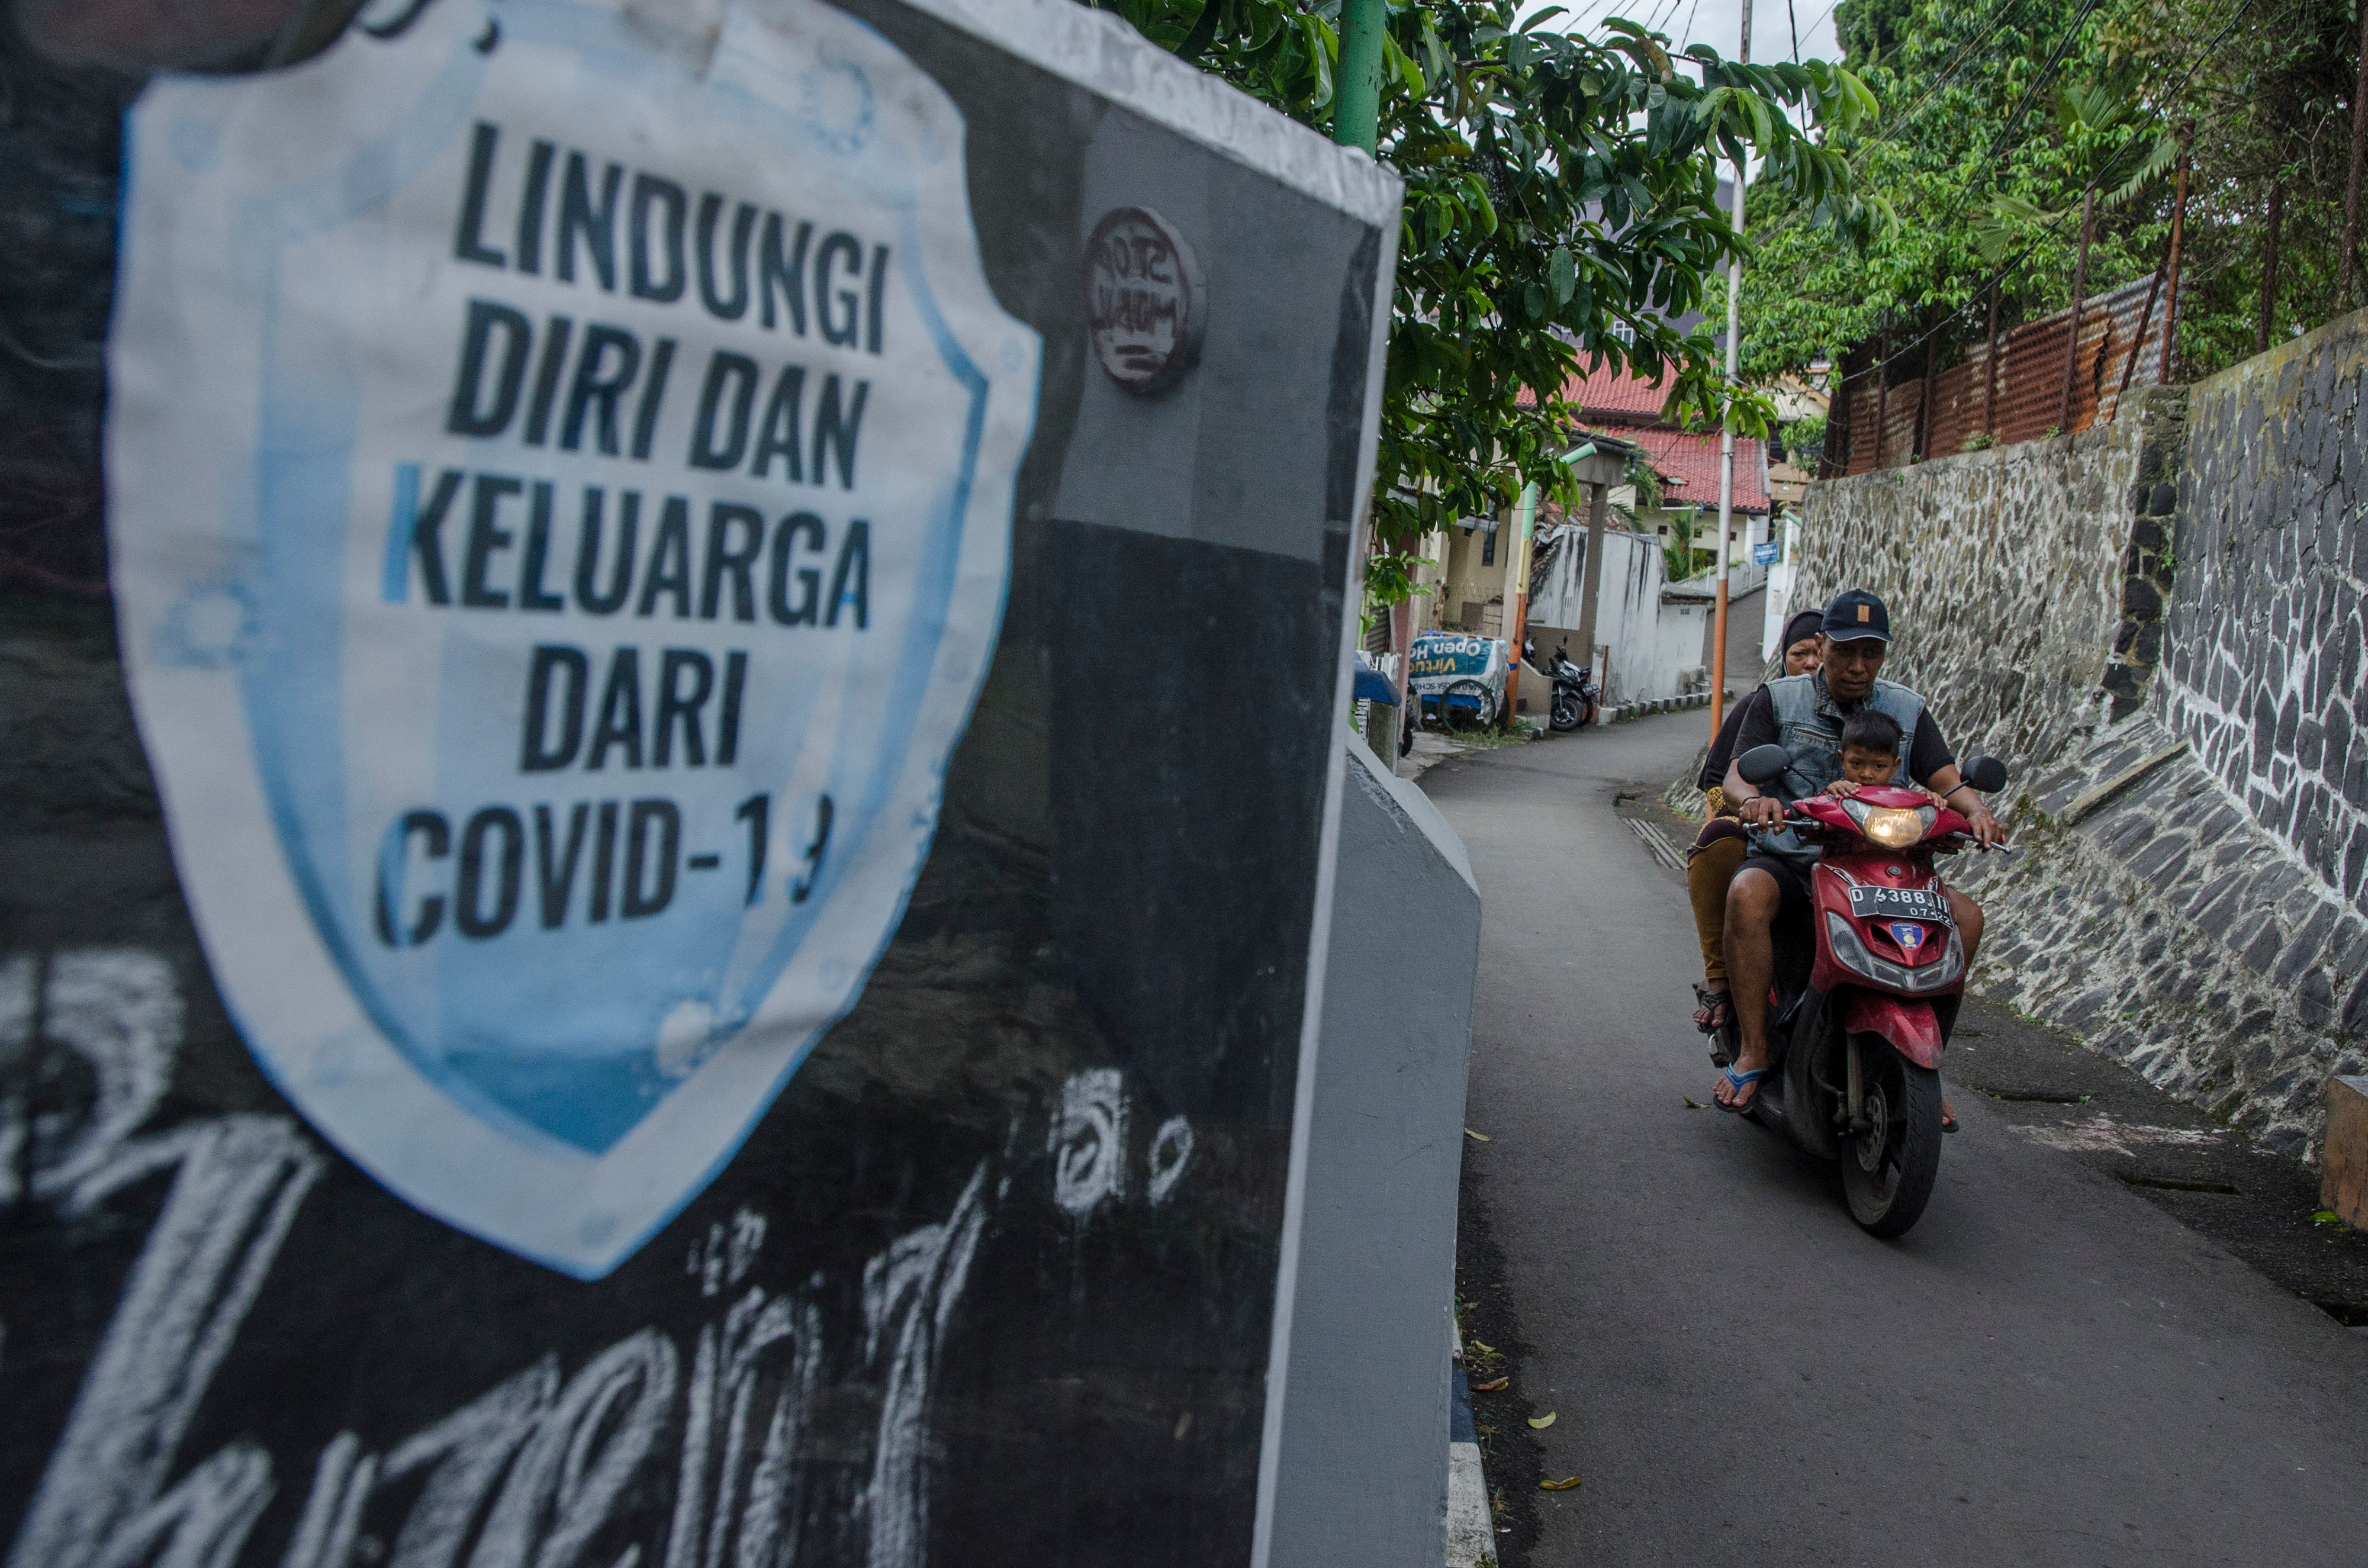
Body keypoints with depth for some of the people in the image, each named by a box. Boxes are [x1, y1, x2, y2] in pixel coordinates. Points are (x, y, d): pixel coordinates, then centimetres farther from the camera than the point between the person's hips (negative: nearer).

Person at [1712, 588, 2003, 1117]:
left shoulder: (1908, 710, 12)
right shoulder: (1780, 700, 4)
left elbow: (1947, 780, 4)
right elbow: (1737, 774, -6)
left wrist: (1975, 808, -20)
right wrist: (1752, 798, -31)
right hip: (1788, 860, -3)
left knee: (1964, 914, -18)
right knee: (1747, 893, -36)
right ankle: (1754, 1053, -25)